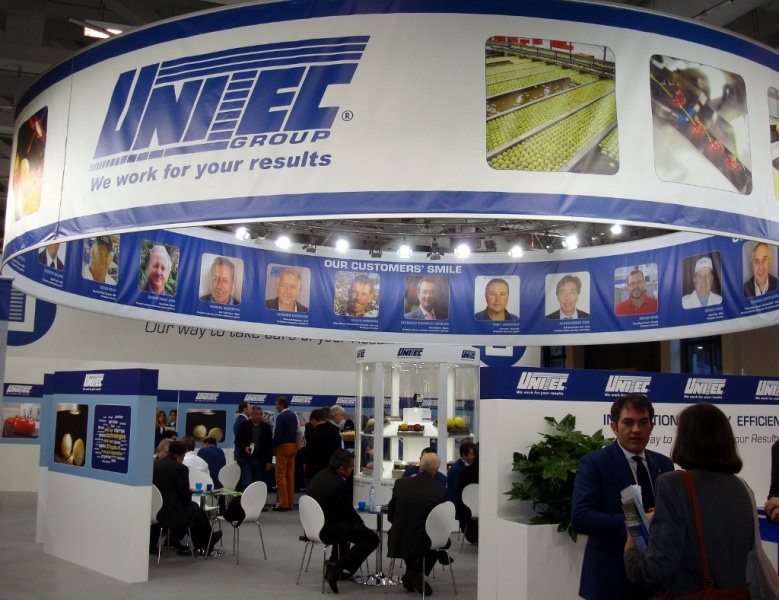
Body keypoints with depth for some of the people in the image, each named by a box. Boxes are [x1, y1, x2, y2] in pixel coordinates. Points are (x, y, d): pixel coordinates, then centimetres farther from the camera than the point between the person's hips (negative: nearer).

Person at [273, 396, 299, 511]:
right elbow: (296, 431, 11)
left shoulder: (281, 416, -13)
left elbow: (277, 434, -18)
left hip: (283, 447, -8)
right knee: (290, 476, 10)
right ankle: (290, 503, 12)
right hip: (293, 446, 8)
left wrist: (274, 447, -6)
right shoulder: (294, 415, 10)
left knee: (281, 475, -3)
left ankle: (283, 503, -4)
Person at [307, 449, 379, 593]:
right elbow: (349, 513, -11)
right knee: (372, 538, -8)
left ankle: (334, 563, 33)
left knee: (349, 524, 35)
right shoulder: (338, 485, -23)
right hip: (327, 529, -10)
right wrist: (361, 523, 5)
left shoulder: (321, 474, 6)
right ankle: (337, 569, -10)